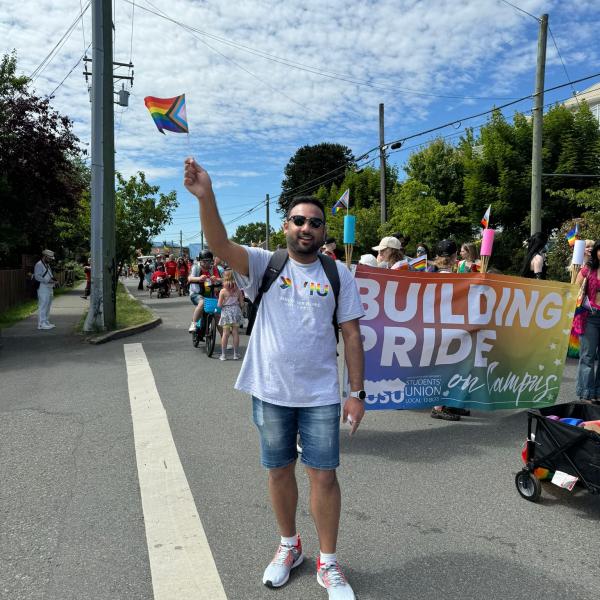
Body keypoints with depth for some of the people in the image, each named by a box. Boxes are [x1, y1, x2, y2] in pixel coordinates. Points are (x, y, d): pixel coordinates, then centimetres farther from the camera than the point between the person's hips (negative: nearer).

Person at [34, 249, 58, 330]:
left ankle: (46, 322, 21)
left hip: (49, 288, 10)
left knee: (47, 306, 14)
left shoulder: (47, 265, 20)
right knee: (42, 306, -9)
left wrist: (53, 281, 9)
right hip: (43, 289, -10)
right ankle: (41, 324, -8)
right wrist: (48, 280, -24)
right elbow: (37, 276, -19)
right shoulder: (39, 265, -9)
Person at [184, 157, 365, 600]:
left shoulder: (338, 274, 0)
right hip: (270, 392, 1)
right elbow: (221, 245, -20)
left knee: (324, 475, 5)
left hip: (321, 395, 0)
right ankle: (289, 547, 39)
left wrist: (357, 392, -4)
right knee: (279, 470, 16)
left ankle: (329, 563, 25)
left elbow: (352, 335, 0)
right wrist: (206, 196, -36)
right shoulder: (265, 264, -2)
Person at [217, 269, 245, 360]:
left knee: (225, 333, 3)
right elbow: (242, 304, 0)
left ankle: (223, 354, 5)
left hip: (226, 312, -1)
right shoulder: (238, 290, -2)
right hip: (236, 311, 2)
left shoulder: (223, 291, -8)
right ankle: (236, 354, 12)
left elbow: (219, 305, -8)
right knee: (235, 333, 6)